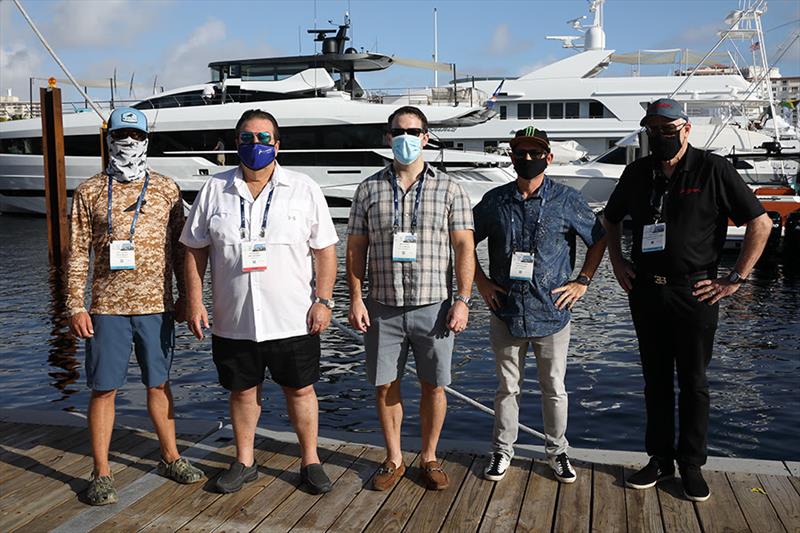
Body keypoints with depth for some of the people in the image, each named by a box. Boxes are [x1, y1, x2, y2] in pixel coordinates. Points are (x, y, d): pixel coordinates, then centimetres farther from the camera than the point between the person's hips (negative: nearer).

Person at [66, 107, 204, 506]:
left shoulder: (166, 189, 5)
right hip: (107, 307, -1)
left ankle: (170, 457, 28)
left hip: (157, 305, 1)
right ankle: (101, 473, 15)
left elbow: (179, 248, 9)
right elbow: (78, 253, 1)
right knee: (104, 388, 4)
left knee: (159, 383, 13)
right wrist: (75, 306, -5)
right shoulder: (89, 192, 2)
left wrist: (185, 296, 7)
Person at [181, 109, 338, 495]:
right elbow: (195, 250, 6)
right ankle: (244, 463, 32)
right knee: (242, 391, 14)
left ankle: (310, 461, 26)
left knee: (300, 390, 9)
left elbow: (324, 250, 0)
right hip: (233, 321, 2)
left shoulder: (304, 189, 0)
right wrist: (194, 301, 0)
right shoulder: (214, 190, 4)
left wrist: (323, 300, -7)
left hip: (293, 319, -1)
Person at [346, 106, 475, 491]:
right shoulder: (369, 189, 6)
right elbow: (355, 248, 6)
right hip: (383, 307, 1)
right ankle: (394, 459, 25)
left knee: (433, 385, 7)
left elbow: (464, 247, -1)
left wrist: (463, 300, -9)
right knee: (385, 385, 8)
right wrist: (355, 299, -1)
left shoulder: (448, 189, 2)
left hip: (433, 306, -1)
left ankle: (429, 457, 25)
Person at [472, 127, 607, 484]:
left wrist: (582, 282, 2)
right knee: (508, 387, 11)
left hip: (552, 312, -1)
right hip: (506, 312, 1)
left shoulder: (567, 200, -2)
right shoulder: (495, 200, 2)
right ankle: (502, 450, 26)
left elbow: (599, 239, 9)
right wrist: (481, 281, 5)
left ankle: (557, 451, 28)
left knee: (554, 388, 10)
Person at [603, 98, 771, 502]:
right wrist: (617, 263, 13)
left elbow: (761, 223, -5)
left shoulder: (713, 170, -6)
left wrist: (735, 278, -7)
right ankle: (660, 459, 23)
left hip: (695, 293, -4)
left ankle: (691, 465, 18)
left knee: (693, 382, 5)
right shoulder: (638, 173, 7)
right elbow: (611, 218, 24)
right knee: (656, 380, 11)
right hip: (646, 292, 4)